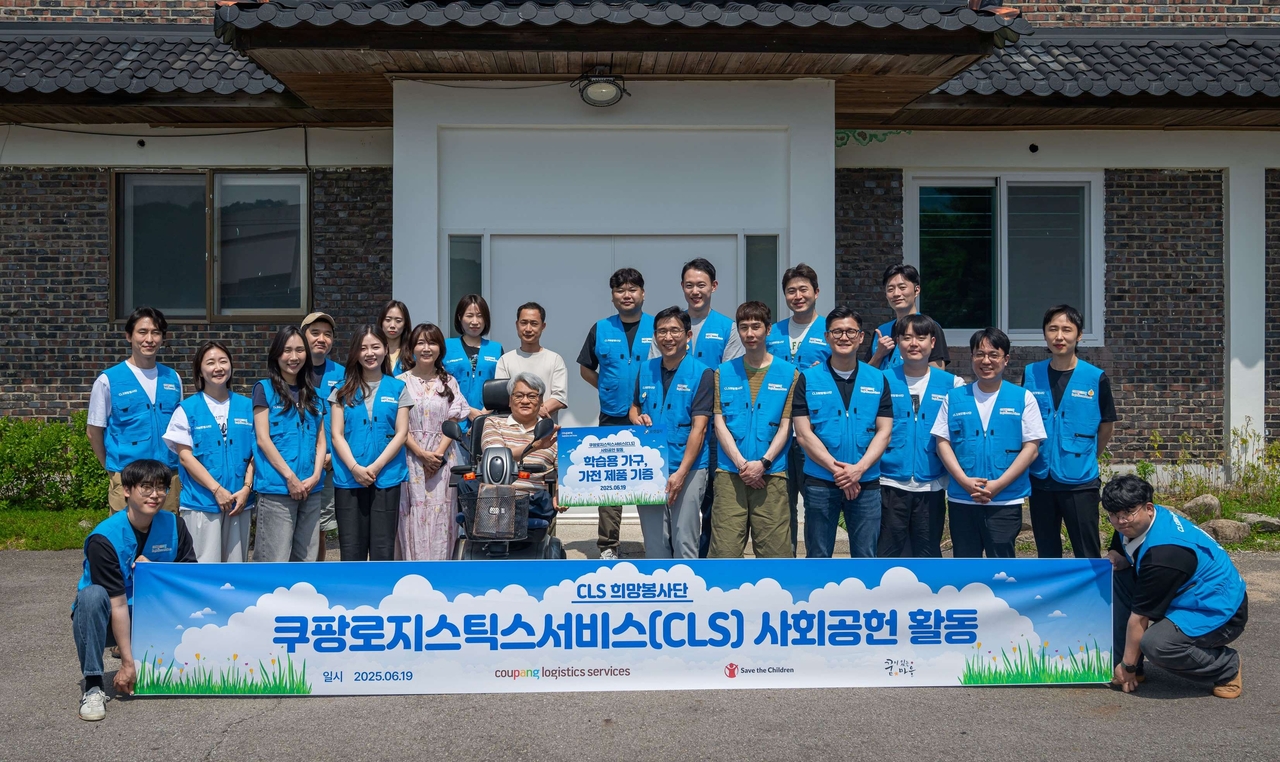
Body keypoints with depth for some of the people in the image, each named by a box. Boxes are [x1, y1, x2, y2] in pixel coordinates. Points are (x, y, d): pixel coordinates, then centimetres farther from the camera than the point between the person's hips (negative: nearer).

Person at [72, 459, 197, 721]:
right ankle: (93, 686, -25)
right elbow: (118, 604, -24)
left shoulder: (173, 526, -7)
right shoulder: (104, 538, -21)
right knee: (92, 595, -34)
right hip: (109, 622, -3)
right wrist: (127, 663, -24)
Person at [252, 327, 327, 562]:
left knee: (306, 559, 8)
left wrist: (315, 476, -4)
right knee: (275, 560, -6)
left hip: (310, 489, 5)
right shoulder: (264, 388, 2)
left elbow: (321, 440, 13)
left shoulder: (313, 393, 16)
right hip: (277, 488, -5)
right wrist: (290, 476, -11)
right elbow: (262, 439, -6)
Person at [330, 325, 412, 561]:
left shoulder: (398, 388, 6)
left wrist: (375, 467, -11)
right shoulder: (343, 390, 8)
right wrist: (355, 468, -12)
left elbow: (401, 433, 0)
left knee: (383, 548, 2)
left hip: (386, 477, -1)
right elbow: (337, 435, 3)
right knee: (351, 549, 4)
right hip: (348, 478, 1)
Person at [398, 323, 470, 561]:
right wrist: (422, 453, -12)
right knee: (414, 514, -3)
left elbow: (453, 421, 4)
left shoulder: (449, 382, 9)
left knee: (441, 515, 0)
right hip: (411, 457, -1)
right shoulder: (402, 382, 3)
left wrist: (439, 453, -10)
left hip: (442, 459, 2)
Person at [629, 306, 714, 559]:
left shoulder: (701, 373, -7)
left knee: (684, 541, -1)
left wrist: (681, 473, -19)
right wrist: (637, 418, -4)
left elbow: (699, 427, -12)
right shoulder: (646, 370, 8)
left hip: (687, 469, -4)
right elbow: (634, 407, 21)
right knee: (653, 540, 11)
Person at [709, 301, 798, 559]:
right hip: (730, 473, 1)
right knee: (723, 549, -3)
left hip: (771, 475, -1)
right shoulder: (724, 373, 10)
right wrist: (741, 463, -8)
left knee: (774, 550, -1)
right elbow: (719, 423, 5)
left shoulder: (788, 373, 6)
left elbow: (785, 426, 2)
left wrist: (763, 462, -11)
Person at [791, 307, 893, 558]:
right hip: (820, 482, -1)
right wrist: (836, 469, -13)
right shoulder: (808, 379, 1)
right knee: (818, 556, 7)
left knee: (865, 557, 8)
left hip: (866, 483, 1)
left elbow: (884, 432, 2)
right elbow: (803, 434, -5)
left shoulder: (878, 380, 6)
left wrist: (859, 468, -13)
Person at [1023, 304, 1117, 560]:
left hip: (1080, 482, -2)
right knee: (1047, 554, 14)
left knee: (1087, 555, 3)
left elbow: (1107, 426, 6)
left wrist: (1084, 459, 11)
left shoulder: (1096, 378, -5)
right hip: (1040, 481, 3)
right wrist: (1037, 459, 8)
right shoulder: (1031, 374, 1)